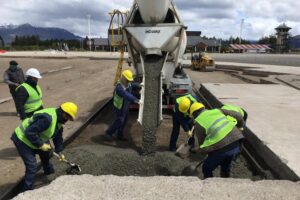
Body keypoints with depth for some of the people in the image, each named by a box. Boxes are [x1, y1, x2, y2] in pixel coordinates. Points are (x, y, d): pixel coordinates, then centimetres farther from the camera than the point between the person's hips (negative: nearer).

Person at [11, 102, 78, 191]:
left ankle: (48, 170, 53)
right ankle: (27, 190, 2)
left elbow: (58, 136, 11)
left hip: (35, 139, 10)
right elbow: (29, 133, -35)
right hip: (22, 140, -10)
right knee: (32, 166, -11)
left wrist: (59, 152, 17)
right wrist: (41, 145, -24)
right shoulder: (47, 118, -35)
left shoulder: (59, 119, -3)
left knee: (45, 152, 26)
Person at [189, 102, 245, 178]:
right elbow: (237, 116, 15)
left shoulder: (198, 123, 2)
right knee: (225, 167, 31)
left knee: (207, 169, 18)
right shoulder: (217, 111, 14)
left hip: (221, 148, -6)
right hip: (235, 142, 6)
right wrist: (240, 125, 34)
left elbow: (202, 142, 4)